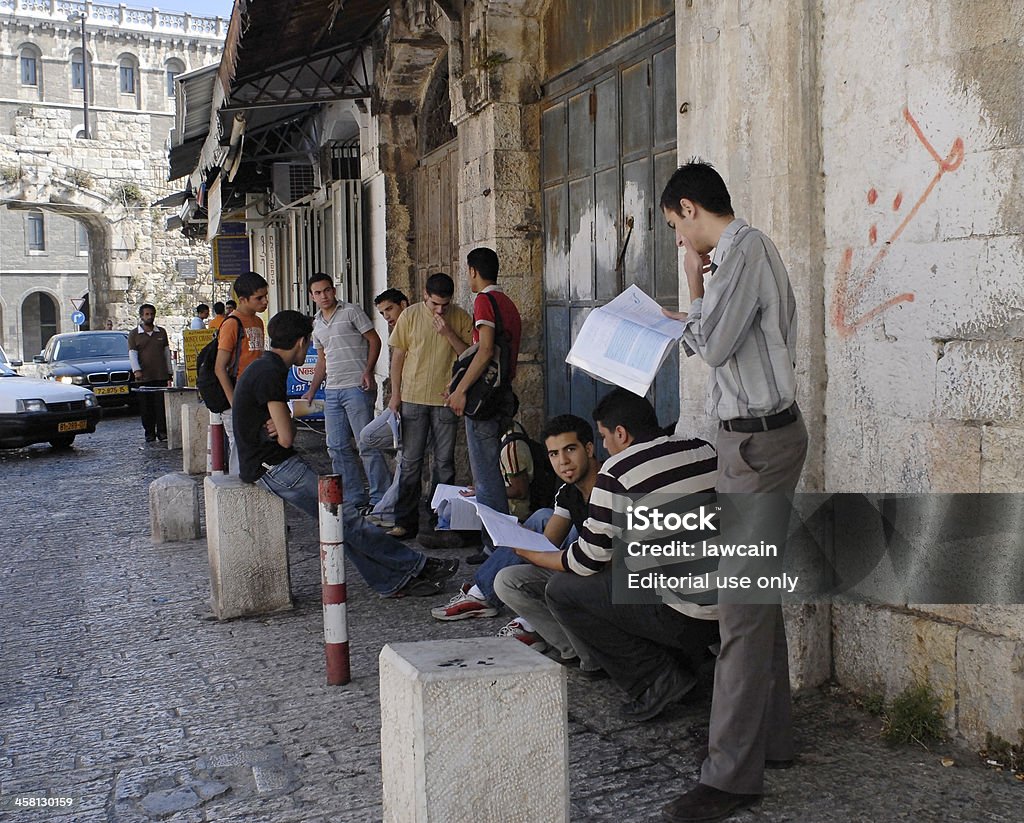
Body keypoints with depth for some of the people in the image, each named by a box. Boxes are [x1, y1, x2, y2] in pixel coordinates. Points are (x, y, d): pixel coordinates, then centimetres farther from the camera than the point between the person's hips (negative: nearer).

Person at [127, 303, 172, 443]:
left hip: (161, 376, 1)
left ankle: (162, 432, 2)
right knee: (146, 408, 2)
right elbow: (132, 354, -3)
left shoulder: (161, 332, 13)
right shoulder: (134, 334, 5)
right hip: (143, 378, -1)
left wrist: (169, 373, 14)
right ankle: (149, 434, 9)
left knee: (162, 405, -3)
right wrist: (136, 370, -20)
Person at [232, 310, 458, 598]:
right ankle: (416, 566, -3)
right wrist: (287, 427, 4)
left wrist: (284, 424, -9)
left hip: (275, 464, 10)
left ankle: (393, 581, 1)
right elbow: (286, 439, -20)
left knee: (340, 519, 3)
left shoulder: (265, 368, 14)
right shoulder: (270, 373, -18)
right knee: (344, 517, -8)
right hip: (273, 468, -10)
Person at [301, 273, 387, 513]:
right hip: (332, 391, 8)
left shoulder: (351, 311, -2)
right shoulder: (317, 324, 18)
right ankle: (356, 499, 15)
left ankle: (381, 500, -2)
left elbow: (374, 340, -4)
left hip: (356, 388, -7)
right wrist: (311, 391, 17)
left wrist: (368, 371, -16)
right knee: (338, 447, 7)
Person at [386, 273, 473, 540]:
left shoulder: (461, 318, -1)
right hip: (413, 398, 0)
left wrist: (448, 332, -16)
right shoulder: (410, 316, 0)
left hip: (446, 398, 0)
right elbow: (398, 356, 5)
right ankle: (406, 522, 8)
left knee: (444, 462, 6)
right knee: (410, 461, 3)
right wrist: (395, 394, 3)